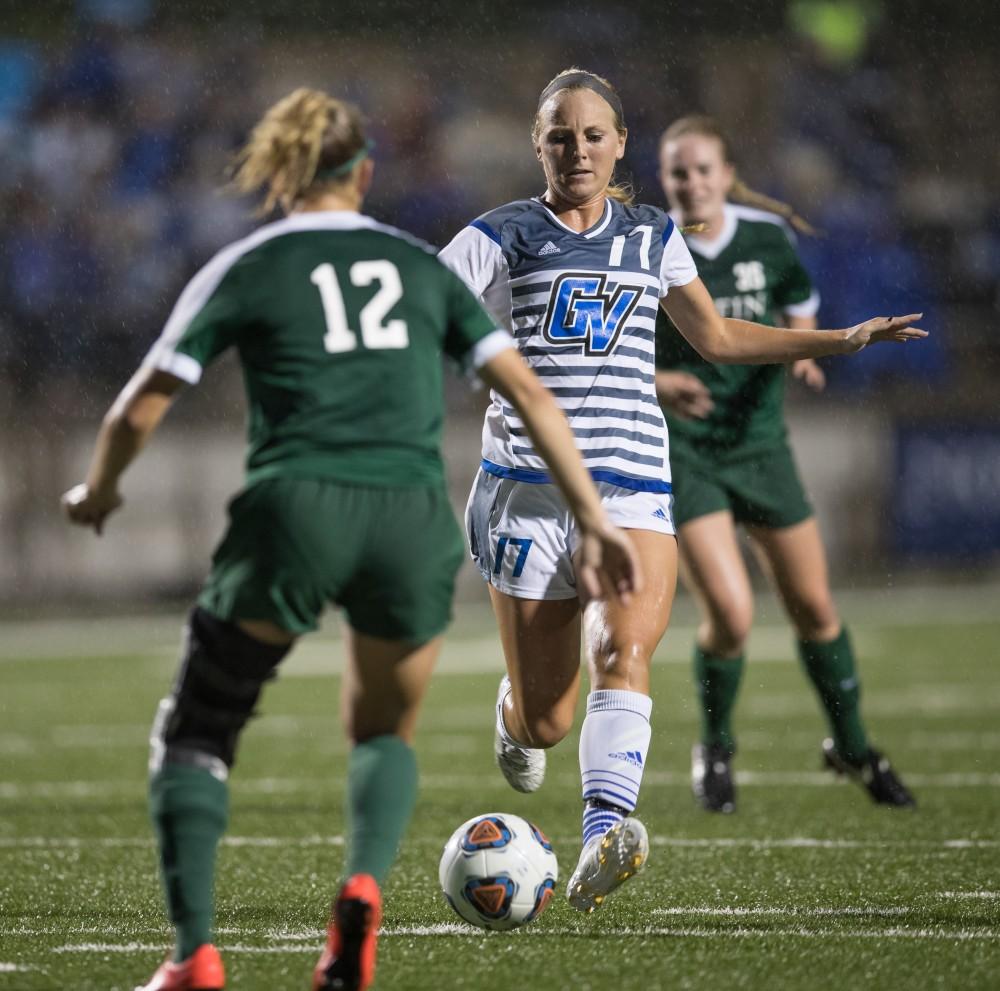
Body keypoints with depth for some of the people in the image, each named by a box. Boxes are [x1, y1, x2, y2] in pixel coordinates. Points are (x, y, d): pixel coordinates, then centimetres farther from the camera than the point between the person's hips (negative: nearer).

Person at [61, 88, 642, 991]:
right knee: (386, 732, 24)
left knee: (196, 732, 14)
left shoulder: (245, 269, 10)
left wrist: (98, 492, 27)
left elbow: (141, 410, 8)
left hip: (294, 512, -2)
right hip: (414, 524, 3)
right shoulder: (422, 266, 18)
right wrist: (594, 520, 12)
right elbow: (527, 391, 11)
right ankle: (365, 885, -7)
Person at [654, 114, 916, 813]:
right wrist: (658, 383, -24)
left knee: (814, 607, 9)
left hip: (761, 443, 3)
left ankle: (852, 747, 32)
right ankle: (716, 749, 12)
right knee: (730, 613, -16)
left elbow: (801, 309, 16)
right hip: (683, 451, -3)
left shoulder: (769, 236, -2)